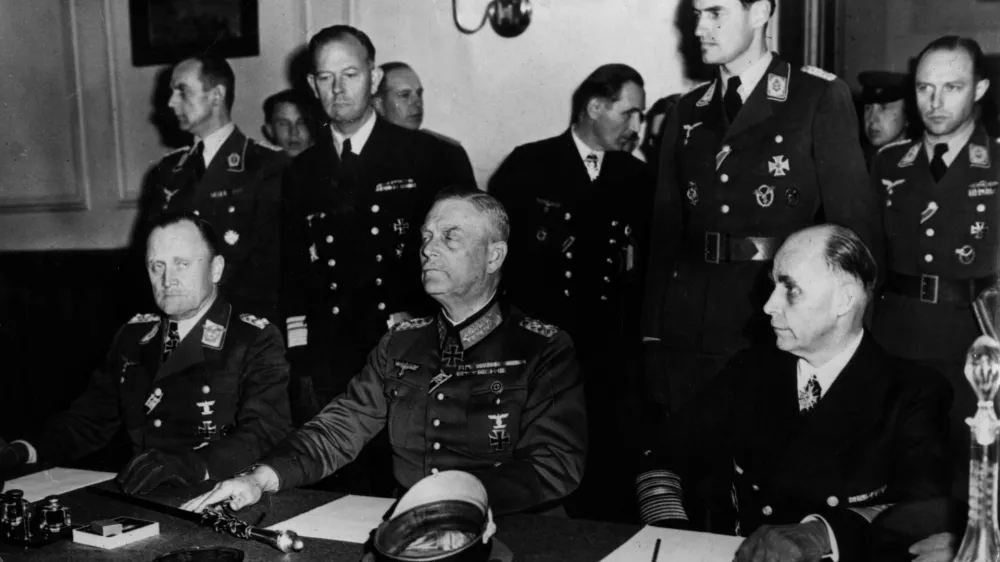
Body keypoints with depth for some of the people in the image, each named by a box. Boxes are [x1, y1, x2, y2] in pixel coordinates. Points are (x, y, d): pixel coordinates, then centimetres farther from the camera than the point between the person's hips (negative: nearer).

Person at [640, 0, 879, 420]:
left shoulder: (820, 98, -3)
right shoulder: (688, 112, 11)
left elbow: (855, 221, -4)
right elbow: (666, 229, 10)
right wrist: (653, 336, 5)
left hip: (778, 332, -4)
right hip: (687, 334, 4)